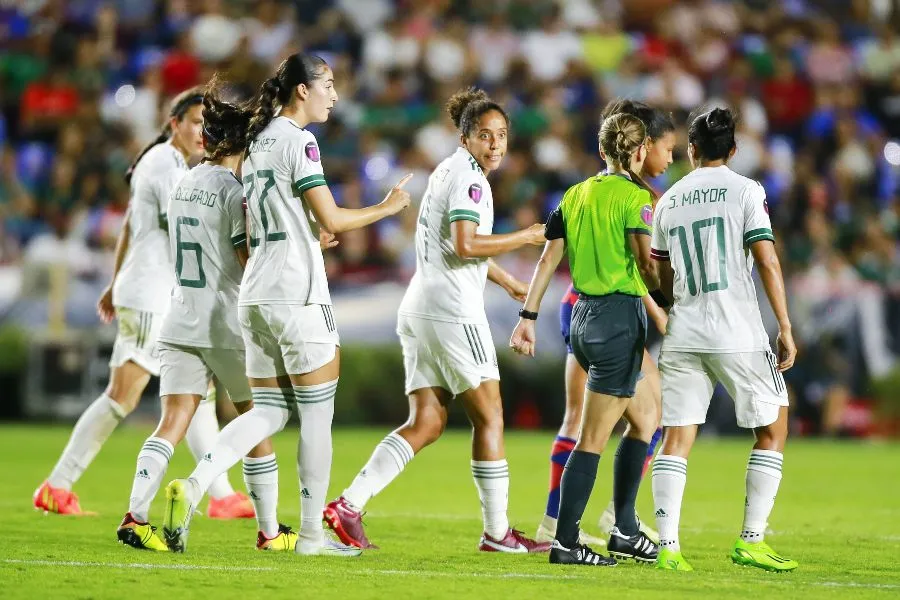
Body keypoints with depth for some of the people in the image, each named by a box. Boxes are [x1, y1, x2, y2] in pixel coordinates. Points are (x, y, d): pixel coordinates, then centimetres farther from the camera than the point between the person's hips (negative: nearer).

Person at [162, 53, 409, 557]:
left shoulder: (257, 141, 16)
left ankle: (194, 485, -11)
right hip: (298, 294, -8)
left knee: (269, 411, 9)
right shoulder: (298, 141, -10)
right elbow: (330, 220, -13)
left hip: (256, 293, 8)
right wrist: (387, 208, 1)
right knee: (317, 415, 1)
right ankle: (312, 533, 6)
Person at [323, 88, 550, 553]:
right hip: (452, 311, -9)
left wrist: (508, 281, 44)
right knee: (489, 417, -1)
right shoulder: (468, 177, -10)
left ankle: (348, 506, -6)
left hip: (420, 310, 9)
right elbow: (465, 245, -23)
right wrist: (526, 237, -12)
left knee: (426, 423, 5)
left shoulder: (452, 171, 20)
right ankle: (497, 532, 2)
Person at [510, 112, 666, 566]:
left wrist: (527, 317, 9)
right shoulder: (636, 196, -9)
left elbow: (548, 259, 8)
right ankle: (565, 543, -4)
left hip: (582, 315, 8)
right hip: (620, 314, -8)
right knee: (593, 439, -4)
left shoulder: (575, 195, 11)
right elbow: (645, 261, -18)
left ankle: (625, 532, 19)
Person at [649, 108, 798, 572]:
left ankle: (668, 546, -5)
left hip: (682, 336, 4)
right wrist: (786, 328, -5)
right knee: (773, 429, 9)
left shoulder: (668, 201, 12)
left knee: (677, 437, 4)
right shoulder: (745, 190, -2)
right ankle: (751, 540, 5)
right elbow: (767, 261, -9)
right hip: (738, 334, -4)